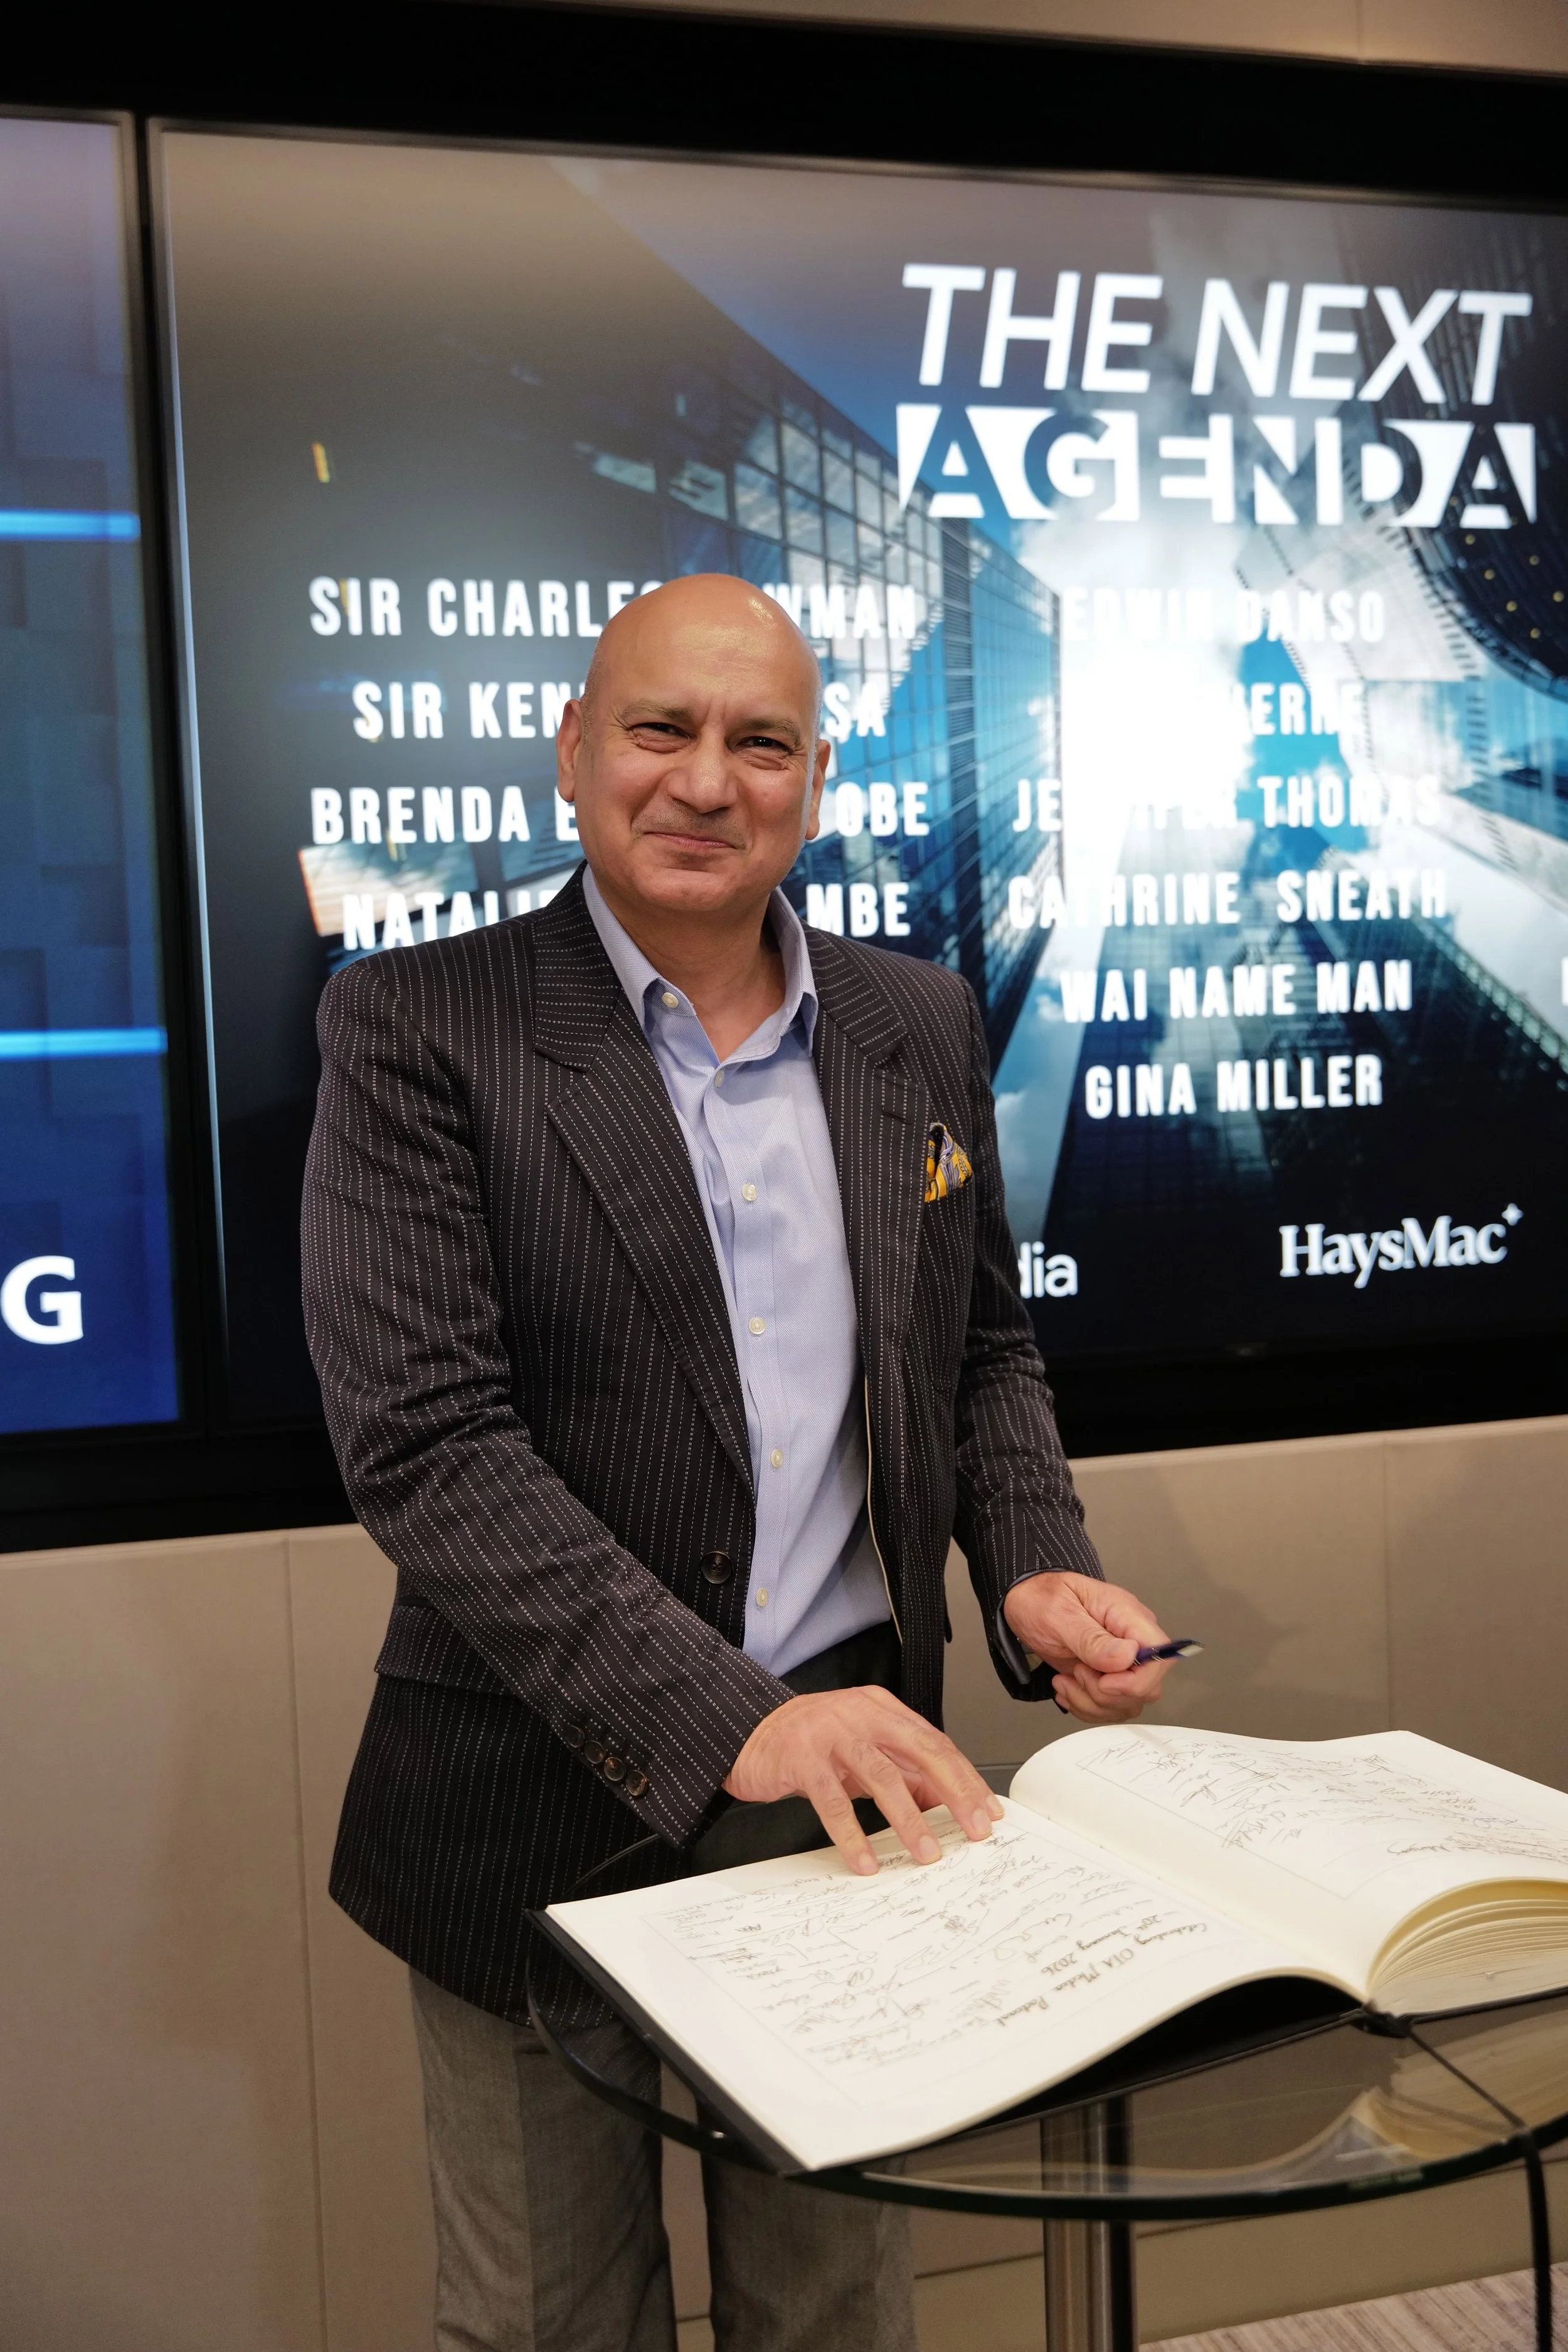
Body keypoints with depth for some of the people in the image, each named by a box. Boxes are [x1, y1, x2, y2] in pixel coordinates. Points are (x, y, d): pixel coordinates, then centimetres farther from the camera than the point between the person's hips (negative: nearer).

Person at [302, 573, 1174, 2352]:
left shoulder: (919, 1028, 5)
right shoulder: (420, 1028, -11)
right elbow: (422, 1445, -19)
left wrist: (1036, 1569, -5)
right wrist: (727, 1721, -28)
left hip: (847, 1771, 4)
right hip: (545, 1807, -3)